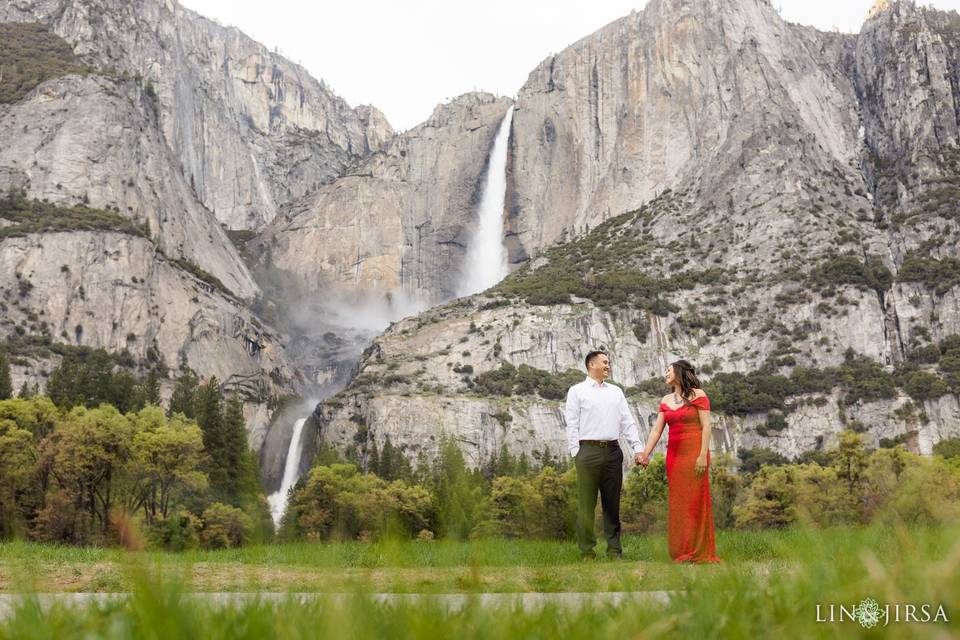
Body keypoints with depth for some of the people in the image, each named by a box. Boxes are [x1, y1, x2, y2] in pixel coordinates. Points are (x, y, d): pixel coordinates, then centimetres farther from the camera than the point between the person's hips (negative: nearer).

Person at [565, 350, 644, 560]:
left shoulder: (616, 391, 17)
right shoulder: (577, 391, 5)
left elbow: (627, 422, 12)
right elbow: (572, 424, 0)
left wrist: (638, 448, 1)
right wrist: (576, 453, -8)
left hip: (613, 451, 4)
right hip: (588, 450, -4)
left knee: (612, 503, 8)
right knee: (586, 504, -1)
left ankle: (614, 550, 14)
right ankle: (587, 552, 5)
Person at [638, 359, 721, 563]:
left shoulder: (697, 395, -2)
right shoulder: (666, 401, 15)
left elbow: (706, 426, -8)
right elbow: (657, 430, 8)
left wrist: (703, 456, -16)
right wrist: (645, 454, -2)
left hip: (693, 453, -6)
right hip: (674, 455, 6)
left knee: (695, 501, -4)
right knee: (677, 504, 7)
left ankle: (700, 553, 2)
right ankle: (682, 553, 13)